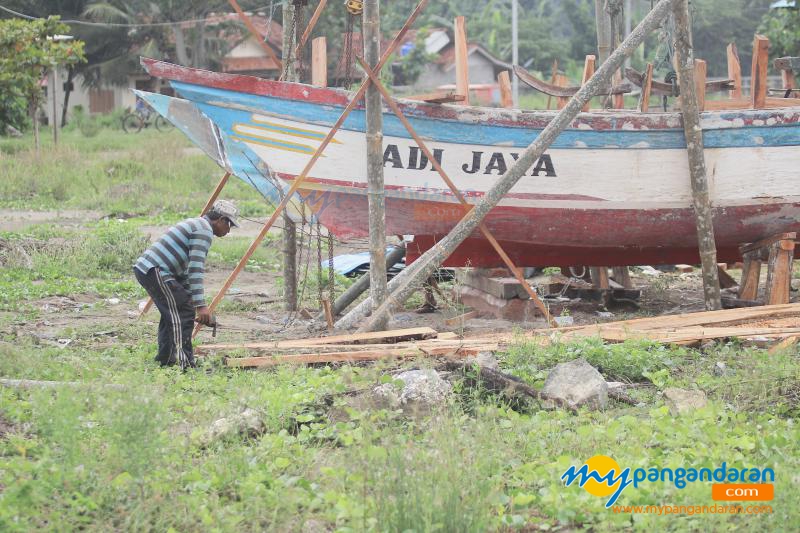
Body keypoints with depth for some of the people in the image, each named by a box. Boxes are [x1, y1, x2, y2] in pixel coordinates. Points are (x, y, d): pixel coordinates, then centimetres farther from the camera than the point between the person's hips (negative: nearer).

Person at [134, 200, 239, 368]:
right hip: (156, 272, -11)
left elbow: (185, 269, 29)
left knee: (170, 314, 22)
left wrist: (188, 298, 27)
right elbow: (196, 270, -16)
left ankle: (165, 361, 28)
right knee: (184, 314, -10)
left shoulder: (194, 224, 25)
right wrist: (200, 305, -18)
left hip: (143, 268, 11)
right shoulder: (204, 231, -7)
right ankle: (185, 365, -14)